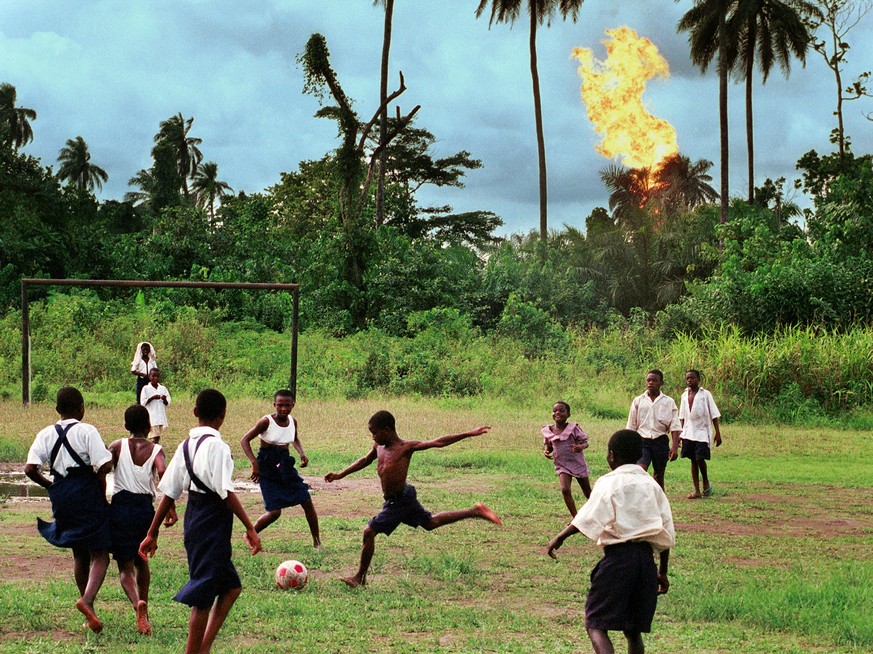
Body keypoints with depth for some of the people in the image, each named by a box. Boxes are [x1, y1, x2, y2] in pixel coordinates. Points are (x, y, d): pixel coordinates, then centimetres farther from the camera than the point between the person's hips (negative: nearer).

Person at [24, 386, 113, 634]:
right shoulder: (87, 431, -9)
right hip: (88, 495, -5)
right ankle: (87, 599, -25)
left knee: (80, 555, 19)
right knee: (100, 555, 1)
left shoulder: (46, 434, 4)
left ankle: (89, 615, 24)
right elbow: (104, 466, -18)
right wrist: (102, 490, 0)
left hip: (61, 499, 5)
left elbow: (30, 468, -6)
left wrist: (49, 485, 9)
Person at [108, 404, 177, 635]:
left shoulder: (118, 446, 5)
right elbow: (163, 472, -16)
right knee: (141, 562, 25)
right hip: (145, 508, 1)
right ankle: (143, 609, 31)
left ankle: (137, 604, -26)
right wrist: (171, 508, -15)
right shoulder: (156, 449, 3)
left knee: (125, 566, 1)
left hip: (120, 506, -1)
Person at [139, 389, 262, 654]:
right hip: (213, 521, -8)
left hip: (193, 519, 8)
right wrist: (250, 528, -17)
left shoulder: (186, 445, 9)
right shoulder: (217, 445, -14)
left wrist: (152, 534, 12)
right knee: (203, 597, -2)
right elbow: (226, 492, -20)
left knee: (231, 586, 17)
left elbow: (168, 493, 9)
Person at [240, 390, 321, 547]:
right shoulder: (266, 422, -17)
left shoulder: (293, 421, 0)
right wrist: (254, 463, -26)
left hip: (285, 466, 6)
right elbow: (245, 440, -15)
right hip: (267, 468, -6)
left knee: (307, 502, 3)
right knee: (274, 512, -11)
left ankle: (317, 541, 17)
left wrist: (302, 453, 1)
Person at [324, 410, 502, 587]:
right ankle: (475, 511, 30)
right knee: (431, 522, 23)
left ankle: (360, 577, 2)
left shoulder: (405, 447, -18)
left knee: (369, 532, -8)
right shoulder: (379, 446, 4)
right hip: (404, 497, 9)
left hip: (398, 501, -9)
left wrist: (470, 434, -23)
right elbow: (365, 460, 24)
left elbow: (438, 442, -20)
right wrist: (340, 475, 24)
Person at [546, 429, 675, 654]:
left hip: (618, 554, -6)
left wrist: (560, 537, -8)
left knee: (596, 624, -5)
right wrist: (662, 572, 22)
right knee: (633, 630, 15)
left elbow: (587, 518, -15)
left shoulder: (609, 483, -1)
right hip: (646, 558, 6)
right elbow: (667, 533, 15)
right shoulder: (651, 485, 15)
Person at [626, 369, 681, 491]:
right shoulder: (638, 401, 6)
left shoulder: (668, 402, 3)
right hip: (642, 440, 0)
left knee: (659, 476, 10)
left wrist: (675, 447, -11)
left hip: (660, 441, 1)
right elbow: (631, 426, 11)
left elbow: (675, 426, -1)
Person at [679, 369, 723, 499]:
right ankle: (696, 490, 9)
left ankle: (706, 482, 7)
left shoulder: (705, 394, -4)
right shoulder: (685, 395, 9)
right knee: (693, 460, 5)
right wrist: (681, 433, 10)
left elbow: (714, 415, -3)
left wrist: (718, 433, -7)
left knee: (700, 458, -16)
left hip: (702, 432, -4)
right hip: (689, 433, 5)